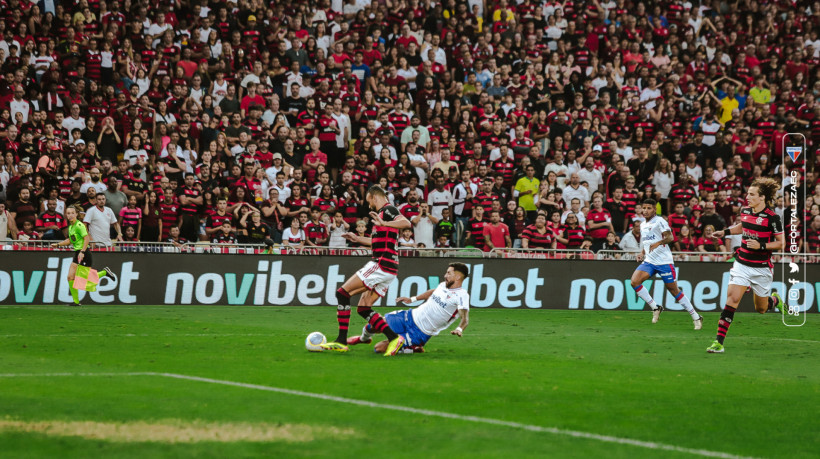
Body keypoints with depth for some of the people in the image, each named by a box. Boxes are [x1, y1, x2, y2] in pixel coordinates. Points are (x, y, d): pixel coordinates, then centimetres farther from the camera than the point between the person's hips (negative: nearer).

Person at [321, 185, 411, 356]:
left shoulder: (387, 210, -7)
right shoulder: (383, 212, 23)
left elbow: (406, 223, -27)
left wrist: (383, 223, -39)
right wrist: (358, 239, 39)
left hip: (382, 264, -10)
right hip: (388, 270, 10)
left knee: (342, 293, -9)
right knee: (363, 308, 11)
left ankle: (341, 341, -12)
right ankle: (393, 337, 0)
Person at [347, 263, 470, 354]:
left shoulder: (461, 295, -18)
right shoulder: (444, 285, 5)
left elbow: (465, 318, -31)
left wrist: (459, 329, -51)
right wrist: (412, 299, 32)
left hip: (419, 334, -7)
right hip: (410, 316, 7)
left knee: (380, 348, -15)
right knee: (373, 324, 8)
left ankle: (412, 349, 4)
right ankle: (364, 338, 42)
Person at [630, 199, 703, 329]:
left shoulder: (659, 221, -7)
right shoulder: (643, 225, 17)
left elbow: (670, 237, -20)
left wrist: (658, 243, -36)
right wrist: (642, 253, 12)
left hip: (664, 261, -7)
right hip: (649, 261, 7)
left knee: (674, 290, -2)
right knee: (635, 282, -16)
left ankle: (696, 317, 10)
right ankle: (655, 308, -2)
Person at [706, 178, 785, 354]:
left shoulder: (772, 217, -14)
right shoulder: (745, 211, 4)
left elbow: (781, 243, -9)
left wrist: (761, 245, -21)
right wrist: (725, 232, 16)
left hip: (761, 267, -3)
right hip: (742, 264, 3)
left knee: (761, 308, 11)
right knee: (732, 298, -14)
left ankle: (775, 299, 50)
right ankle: (719, 342, -16)